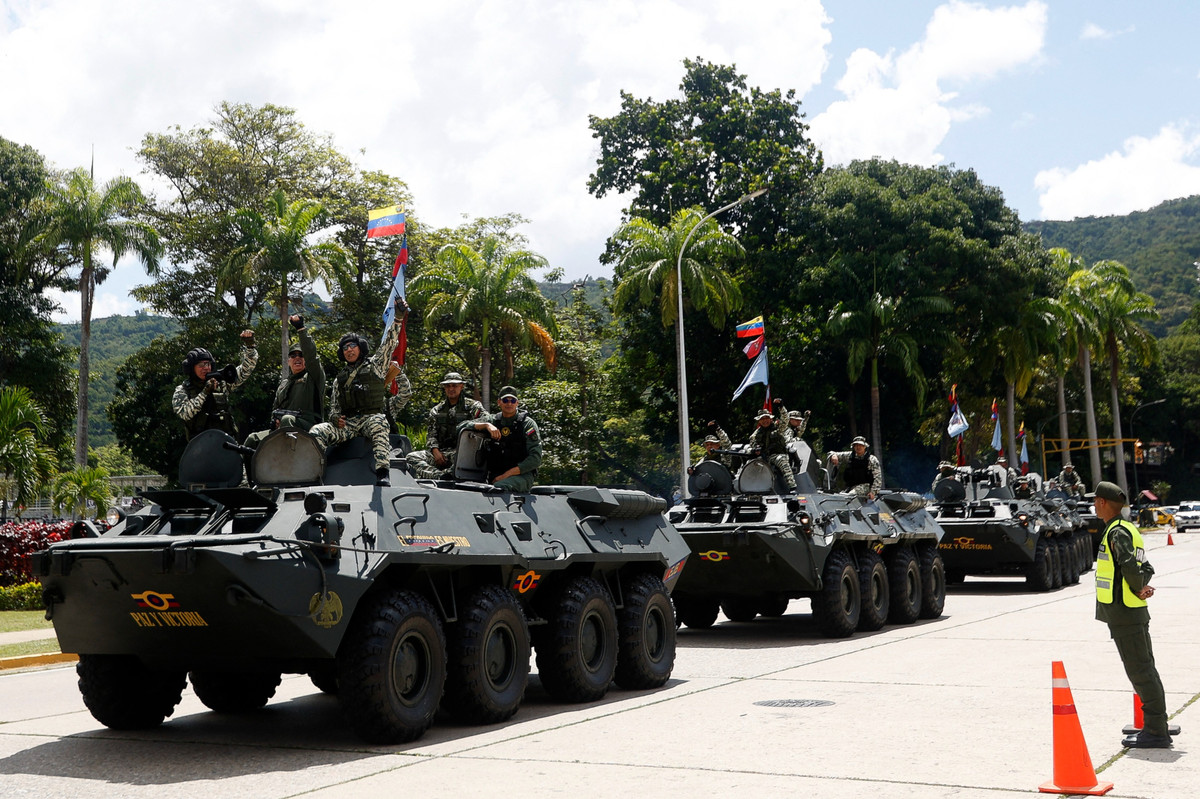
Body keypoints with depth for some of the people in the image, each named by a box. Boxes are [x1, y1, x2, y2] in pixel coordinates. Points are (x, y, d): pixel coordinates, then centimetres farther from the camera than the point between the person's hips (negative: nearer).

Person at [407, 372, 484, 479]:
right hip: (440, 451, 5)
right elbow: (431, 435, 15)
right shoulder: (437, 410, 21)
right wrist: (435, 451, -6)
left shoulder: (472, 406, 9)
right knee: (412, 457, -18)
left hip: (461, 451, -5)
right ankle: (438, 475, -38)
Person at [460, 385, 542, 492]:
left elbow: (536, 459, -5)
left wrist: (507, 474, -13)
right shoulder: (492, 420, 14)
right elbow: (462, 427, 7)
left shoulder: (527, 424, 3)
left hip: (522, 475, -3)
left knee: (499, 487, -37)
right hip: (495, 476, 3)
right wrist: (486, 425, -9)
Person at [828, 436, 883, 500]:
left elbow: (877, 478, 0)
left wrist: (873, 492, -13)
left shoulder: (872, 459, 3)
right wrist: (833, 456, -9)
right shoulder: (849, 456, 12)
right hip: (850, 487, 4)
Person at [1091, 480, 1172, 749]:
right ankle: (1157, 728, 22)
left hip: (1124, 613, -10)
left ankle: (1156, 732, -2)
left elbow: (1130, 566, -31)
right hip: (1134, 613, 10)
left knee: (1140, 671, -6)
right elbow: (1146, 568, 17)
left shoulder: (1117, 532, -16)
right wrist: (1141, 587, 0)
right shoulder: (1128, 529, 15)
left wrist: (1138, 589, -15)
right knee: (1144, 669, 14)